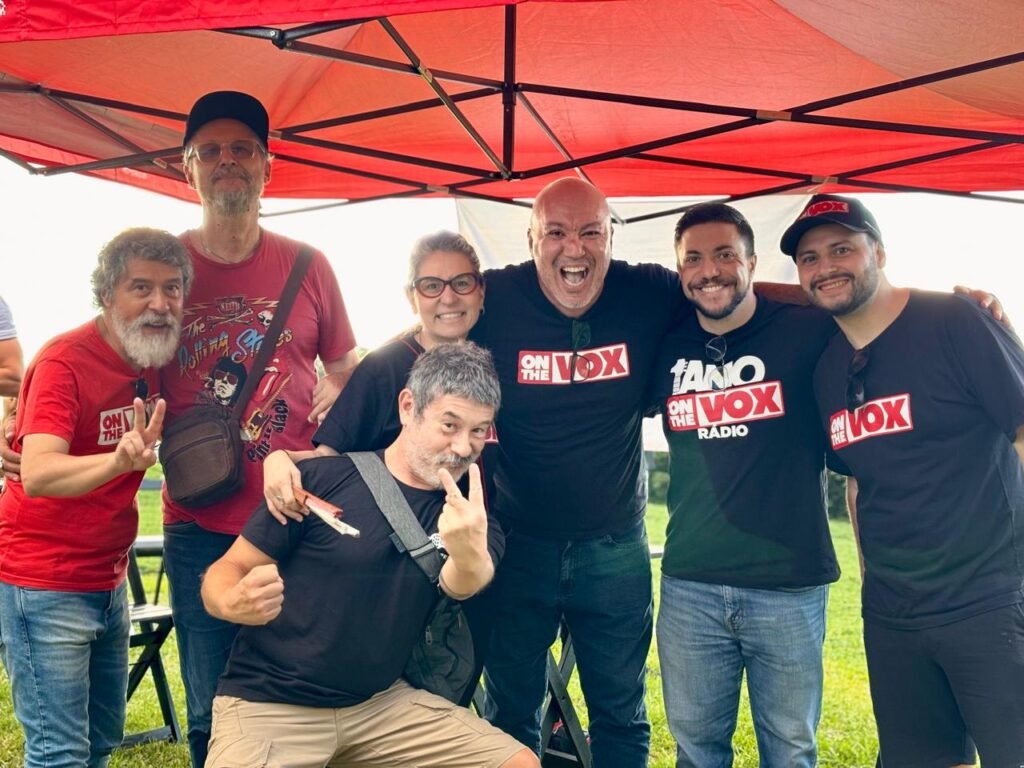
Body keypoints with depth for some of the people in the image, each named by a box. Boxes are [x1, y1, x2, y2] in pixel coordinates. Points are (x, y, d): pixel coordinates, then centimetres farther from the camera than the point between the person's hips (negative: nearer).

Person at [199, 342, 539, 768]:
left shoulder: (469, 516, 1)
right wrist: (235, 603, -27)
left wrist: (471, 557, -44)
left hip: (381, 703, 3)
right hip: (267, 703, -3)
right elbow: (227, 570, -4)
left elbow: (460, 584, -21)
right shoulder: (323, 479, -9)